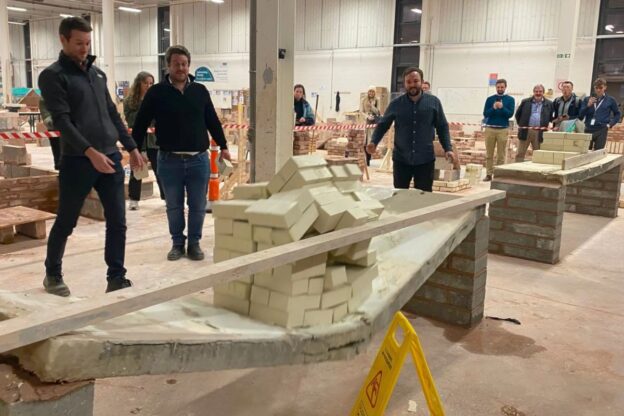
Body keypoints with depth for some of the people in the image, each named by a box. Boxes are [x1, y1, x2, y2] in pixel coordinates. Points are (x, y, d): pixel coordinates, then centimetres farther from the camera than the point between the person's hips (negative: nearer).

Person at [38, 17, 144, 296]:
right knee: (65, 223, 9)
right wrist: (90, 152, -26)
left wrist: (131, 147, 15)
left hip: (111, 158, 5)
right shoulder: (53, 75, -4)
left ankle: (116, 279, 10)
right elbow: (62, 120, -15)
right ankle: (52, 274, 29)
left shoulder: (97, 73, 16)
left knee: (117, 222, 2)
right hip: (77, 162, -5)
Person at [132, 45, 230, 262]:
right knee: (173, 206, 9)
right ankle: (177, 242, 24)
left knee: (198, 206, 7)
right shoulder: (156, 92, -2)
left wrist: (223, 146, 13)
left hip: (199, 159, 1)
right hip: (169, 160, -1)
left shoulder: (200, 91, 6)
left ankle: (194, 242, 21)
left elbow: (213, 121, 13)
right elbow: (141, 123, 2)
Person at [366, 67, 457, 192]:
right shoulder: (396, 104, 0)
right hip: (401, 159, 1)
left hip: (425, 159, 0)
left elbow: (442, 127, 5)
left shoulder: (433, 102, 0)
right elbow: (383, 125, 6)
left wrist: (448, 149, -5)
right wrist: (374, 142, -10)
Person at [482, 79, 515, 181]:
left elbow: (510, 114, -4)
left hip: (503, 129, -1)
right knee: (489, 154, 3)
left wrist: (502, 107, -18)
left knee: (501, 154, -1)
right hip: (490, 129, 1)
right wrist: (493, 108, -16)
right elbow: (485, 114, 1)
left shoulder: (510, 99, 5)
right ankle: (489, 174, 8)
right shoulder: (490, 99, 8)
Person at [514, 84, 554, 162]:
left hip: (539, 132, 0)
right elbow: (518, 114, 14)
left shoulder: (549, 104, 7)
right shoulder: (525, 102, 7)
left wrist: (546, 126, 6)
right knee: (520, 154, 0)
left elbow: (552, 117, 14)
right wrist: (521, 124, 8)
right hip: (525, 131, 0)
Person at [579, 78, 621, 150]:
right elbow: (581, 115, 5)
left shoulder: (610, 100, 7)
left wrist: (610, 124, 1)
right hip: (588, 129, 2)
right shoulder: (587, 99, 11)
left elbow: (617, 114, 15)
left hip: (601, 130, -2)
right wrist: (588, 105, -9)